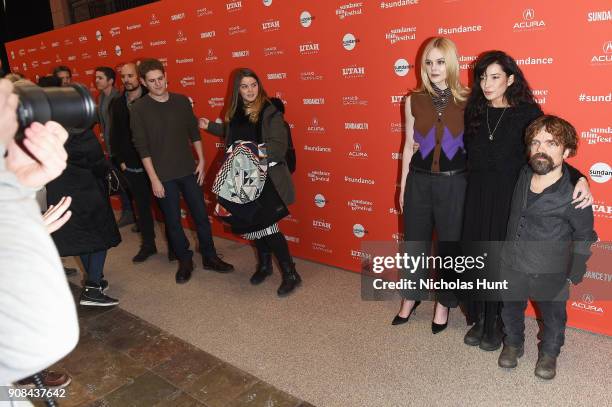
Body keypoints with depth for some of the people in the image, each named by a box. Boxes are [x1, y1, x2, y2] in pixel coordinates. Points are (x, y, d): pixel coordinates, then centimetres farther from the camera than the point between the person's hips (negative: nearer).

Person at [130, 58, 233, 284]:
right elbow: (142, 147, -8)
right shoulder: (138, 108, -7)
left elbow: (194, 132, 9)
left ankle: (209, 257, 25)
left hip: (188, 170, 3)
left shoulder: (182, 101, 2)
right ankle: (185, 261, 26)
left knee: (201, 215, 8)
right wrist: (153, 178, -11)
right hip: (163, 175, -2)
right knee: (173, 221, 8)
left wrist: (201, 161, 3)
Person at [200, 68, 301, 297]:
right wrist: (209, 126, 29)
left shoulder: (270, 112, -10)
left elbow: (279, 146, -18)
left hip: (266, 178, -6)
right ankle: (264, 265, 34)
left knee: (266, 225, -10)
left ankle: (291, 275, 3)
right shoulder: (235, 113, 8)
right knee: (252, 223, 13)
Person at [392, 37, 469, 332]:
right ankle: (410, 298, 35)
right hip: (419, 181, 2)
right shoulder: (414, 100, 2)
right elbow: (409, 145, 7)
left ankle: (443, 304, 30)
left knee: (450, 244, 9)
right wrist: (403, 185, 9)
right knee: (414, 241, 13)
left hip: (454, 183, -1)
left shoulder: (467, 100, -3)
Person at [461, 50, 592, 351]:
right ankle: (478, 320, 27)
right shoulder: (473, 112, 5)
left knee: (502, 261, 5)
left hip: (511, 198, -3)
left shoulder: (527, 113, -6)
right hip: (477, 196, 4)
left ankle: (497, 324, 25)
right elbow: (466, 154, 9)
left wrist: (578, 178, -23)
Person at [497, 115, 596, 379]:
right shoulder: (523, 176, -8)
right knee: (511, 310, 21)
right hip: (511, 267, 4)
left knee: (553, 317, 18)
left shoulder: (573, 196, -20)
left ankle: (549, 353, 43)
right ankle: (512, 344, 45)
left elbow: (584, 238, -6)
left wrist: (574, 276, -3)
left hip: (550, 276, -4)